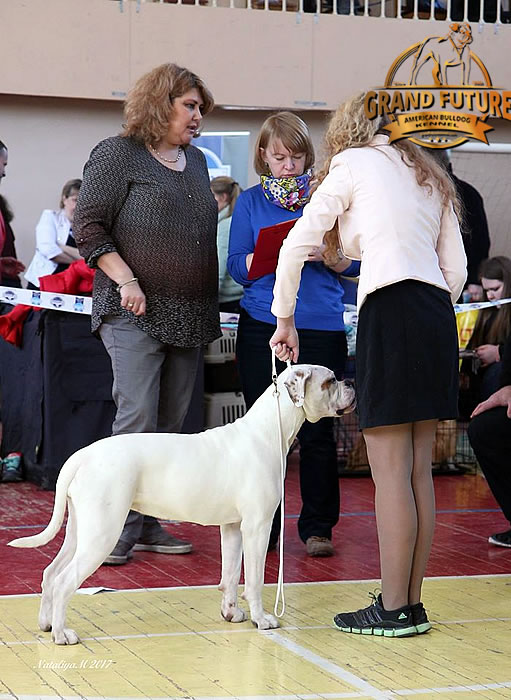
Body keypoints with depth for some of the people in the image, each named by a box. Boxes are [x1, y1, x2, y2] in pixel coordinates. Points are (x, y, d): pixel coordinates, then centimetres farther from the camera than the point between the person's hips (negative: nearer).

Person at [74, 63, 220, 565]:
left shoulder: (195, 160, 19)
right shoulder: (119, 154, -2)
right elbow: (89, 226, -7)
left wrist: (211, 306, 15)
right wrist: (126, 280, -16)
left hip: (189, 316, 7)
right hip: (136, 315, -7)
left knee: (171, 425, 6)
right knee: (137, 421, -13)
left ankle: (149, 526, 12)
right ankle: (118, 527, -7)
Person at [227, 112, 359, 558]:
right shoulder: (250, 202, 9)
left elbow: (355, 263, 6)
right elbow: (237, 266, 4)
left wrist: (325, 255, -14)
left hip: (321, 326, 0)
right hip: (263, 325, 1)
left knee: (316, 431, 1)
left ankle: (318, 527, 11)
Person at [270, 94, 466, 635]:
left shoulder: (354, 163, 7)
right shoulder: (430, 177, 24)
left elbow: (297, 244, 4)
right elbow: (457, 268, 17)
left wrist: (285, 318, 13)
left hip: (391, 311, -7)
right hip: (438, 315, 7)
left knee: (390, 471, -5)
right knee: (418, 470, 9)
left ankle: (393, 609, -3)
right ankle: (413, 604, 12)